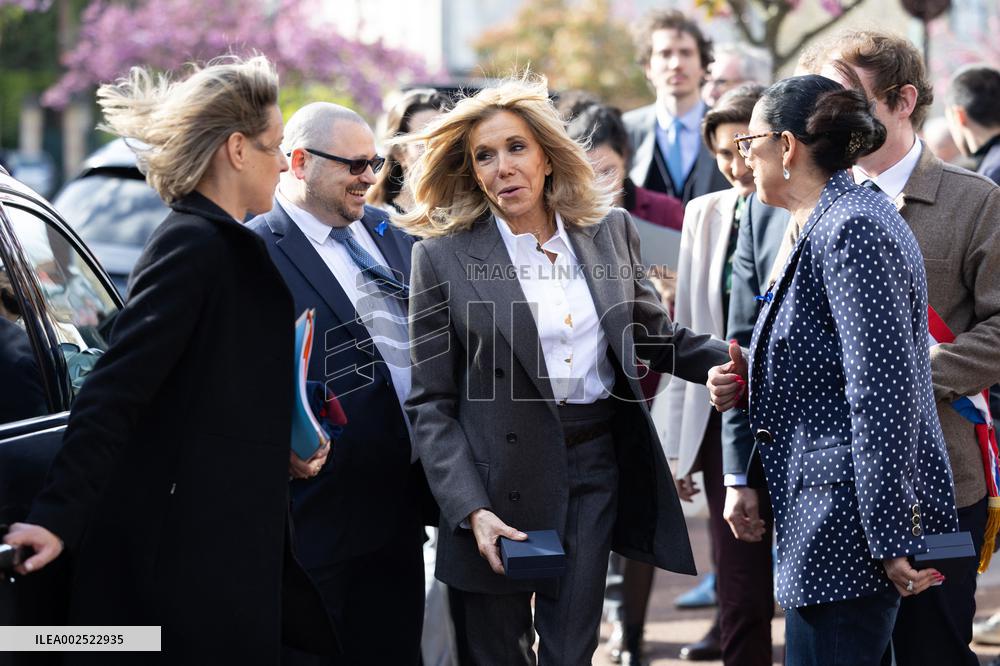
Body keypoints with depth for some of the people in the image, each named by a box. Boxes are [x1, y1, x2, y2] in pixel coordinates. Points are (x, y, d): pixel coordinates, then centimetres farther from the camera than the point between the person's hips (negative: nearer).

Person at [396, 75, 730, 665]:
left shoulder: (610, 232, 5)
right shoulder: (444, 257, -5)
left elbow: (659, 337, 15)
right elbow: (431, 405, -5)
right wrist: (472, 510, -16)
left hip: (595, 462, 2)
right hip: (500, 475, -2)